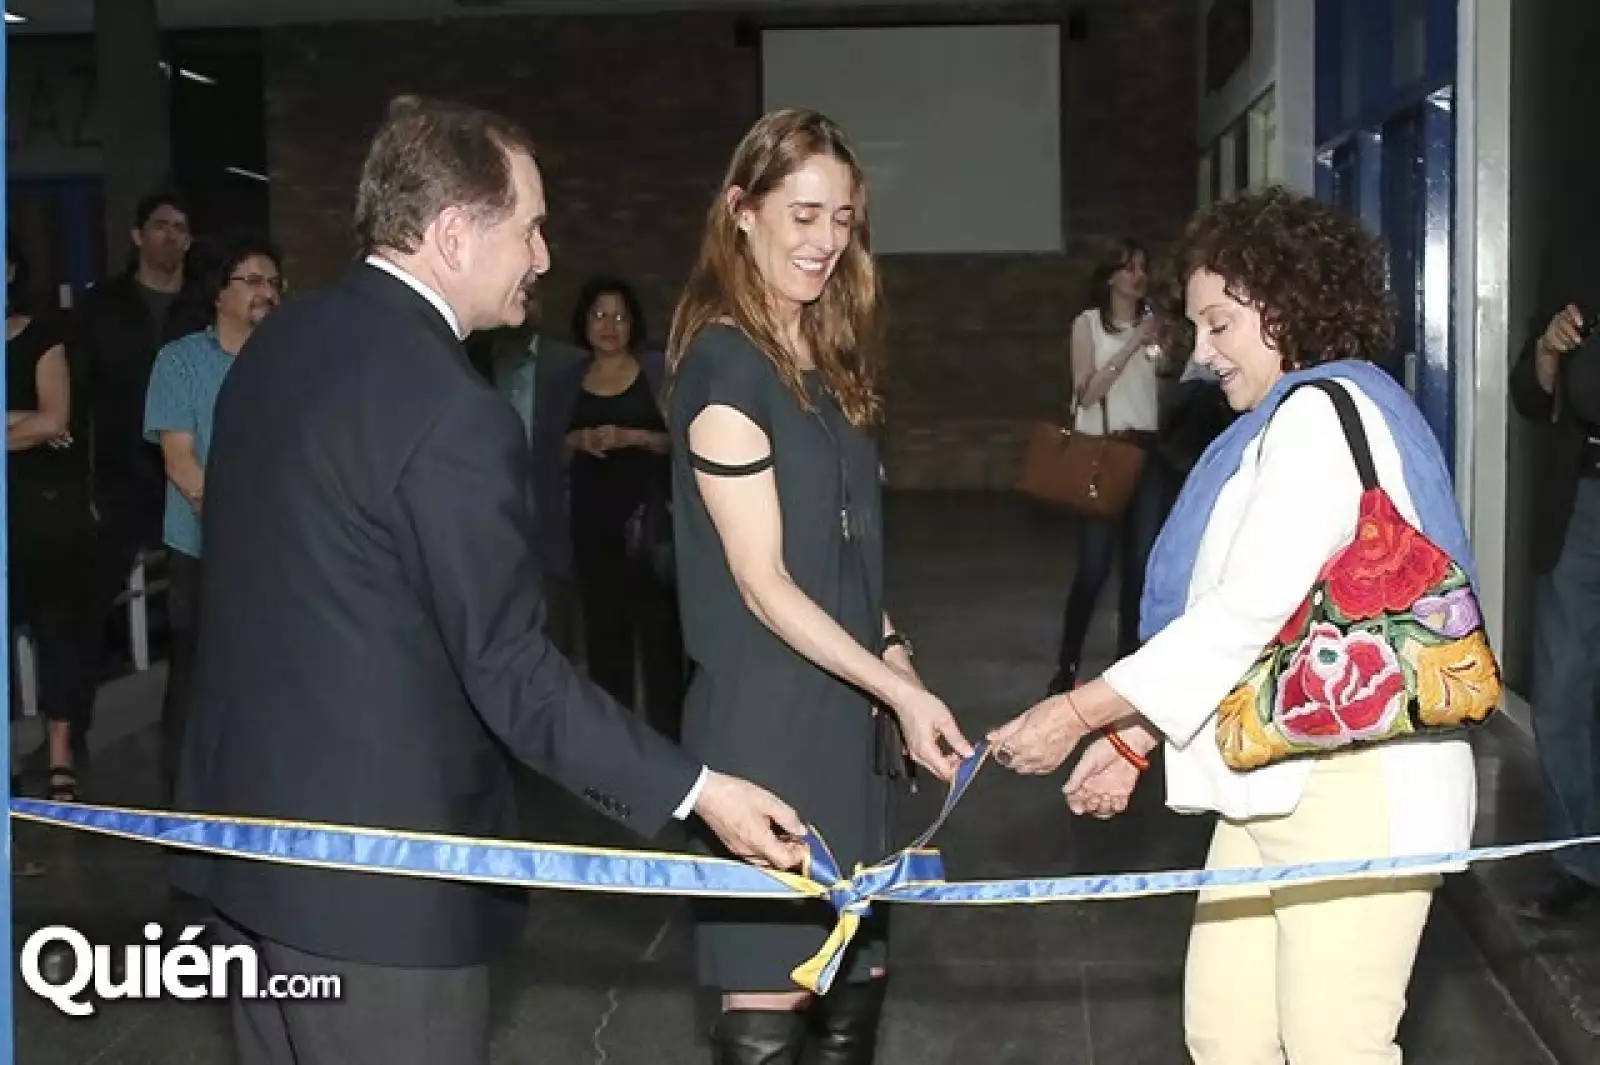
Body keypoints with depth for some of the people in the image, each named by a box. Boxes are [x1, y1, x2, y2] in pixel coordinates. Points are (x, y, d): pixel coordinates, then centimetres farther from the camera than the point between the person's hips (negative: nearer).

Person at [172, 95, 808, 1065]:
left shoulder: (277, 343, 5)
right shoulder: (451, 410, -22)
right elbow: (510, 673, -20)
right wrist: (697, 791, -14)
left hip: (251, 819, 9)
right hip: (372, 866, -9)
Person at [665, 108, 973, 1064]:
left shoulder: (827, 358, 13)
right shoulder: (724, 362, -13)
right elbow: (760, 580, -16)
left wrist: (890, 654, 5)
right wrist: (902, 688, -18)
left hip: (846, 710, 8)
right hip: (765, 715, -8)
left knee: (857, 978, 13)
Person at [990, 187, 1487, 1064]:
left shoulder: (1325, 409, -12)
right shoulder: (1285, 422, 19)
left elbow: (1250, 611, -20)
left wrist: (1078, 714, -16)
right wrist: (1135, 738, 12)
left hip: (1356, 784, -10)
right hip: (1280, 780, 10)